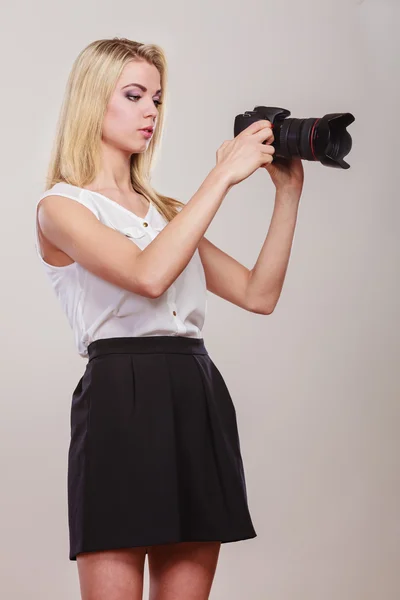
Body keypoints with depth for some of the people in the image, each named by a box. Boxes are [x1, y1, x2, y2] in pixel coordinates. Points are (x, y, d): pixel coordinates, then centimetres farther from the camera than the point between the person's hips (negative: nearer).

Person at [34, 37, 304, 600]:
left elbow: (258, 294, 13)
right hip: (122, 400, -6)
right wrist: (223, 176, -13)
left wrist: (287, 194, 6)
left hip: (201, 400, 6)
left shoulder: (166, 211, 22)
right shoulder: (61, 208, 1)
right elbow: (149, 276, -18)